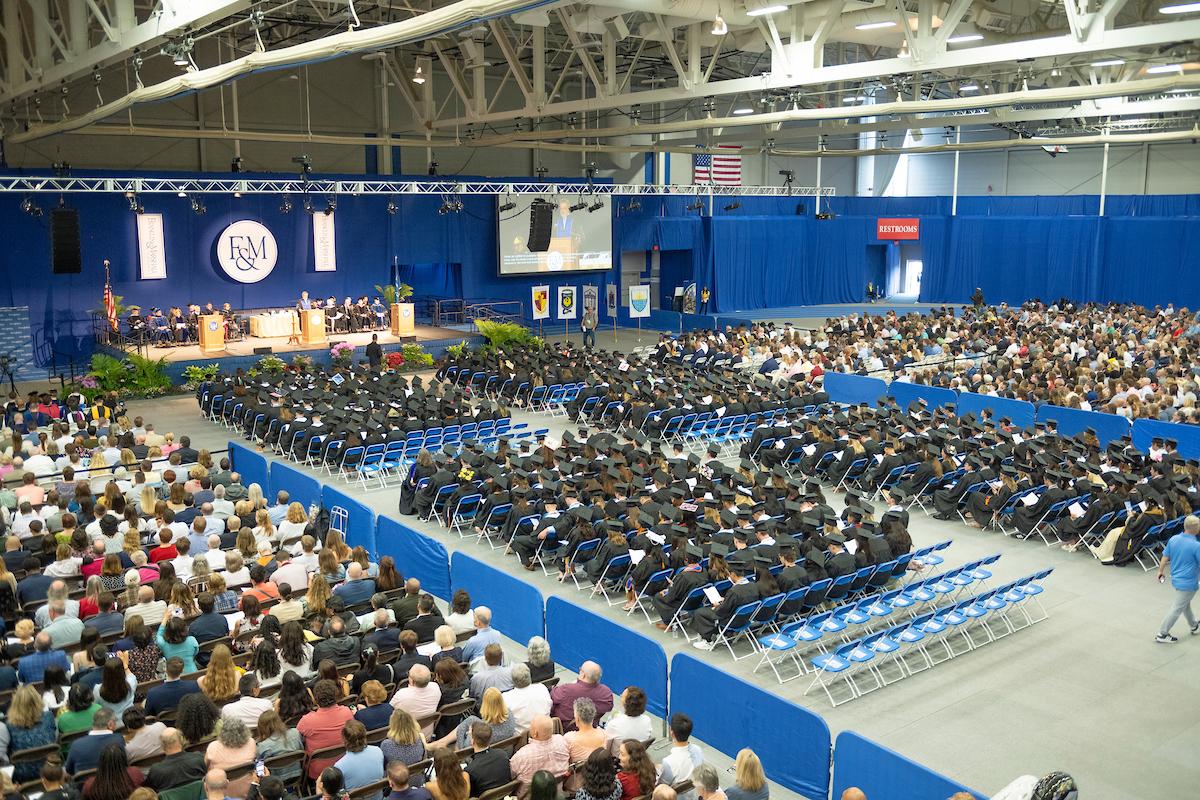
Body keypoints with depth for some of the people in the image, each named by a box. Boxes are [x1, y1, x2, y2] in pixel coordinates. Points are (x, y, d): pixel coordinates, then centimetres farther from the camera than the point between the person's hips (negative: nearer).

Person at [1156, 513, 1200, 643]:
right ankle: (1162, 634, 9)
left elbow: (1165, 557, 3)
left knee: (1186, 604, 27)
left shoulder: (1173, 539, -7)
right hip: (1188, 583, -7)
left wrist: (1161, 571, 18)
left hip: (1176, 578, 7)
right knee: (1177, 609, 3)